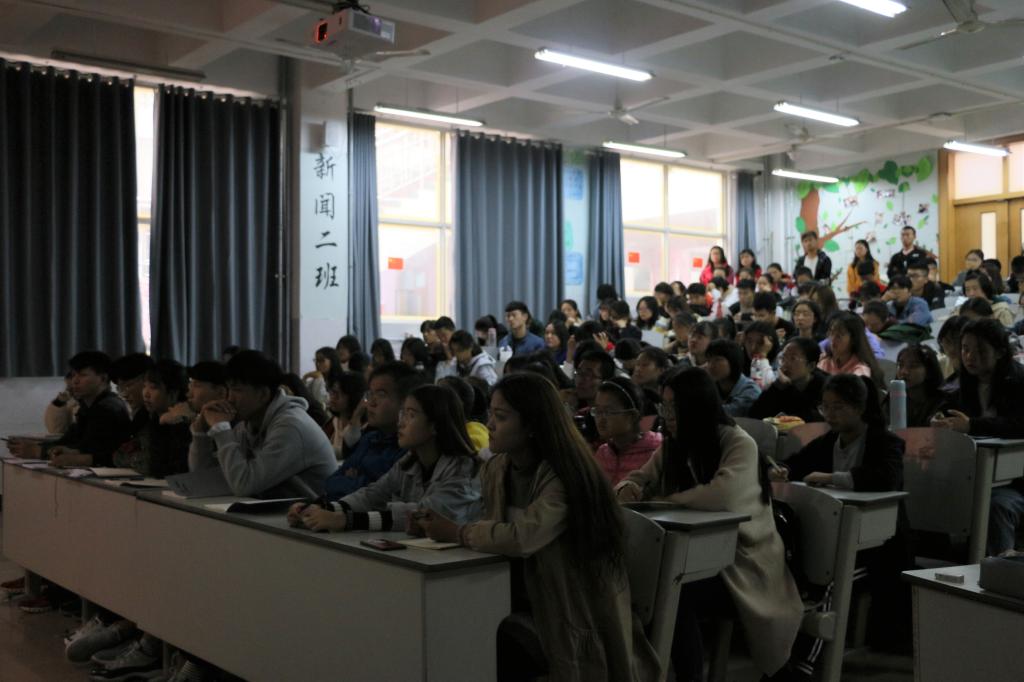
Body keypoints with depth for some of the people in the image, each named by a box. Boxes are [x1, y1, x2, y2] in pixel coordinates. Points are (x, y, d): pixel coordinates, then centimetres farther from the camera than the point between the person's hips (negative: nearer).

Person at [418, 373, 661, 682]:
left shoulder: (565, 475, -21)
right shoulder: (494, 470, 2)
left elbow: (522, 538, -31)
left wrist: (456, 532, -18)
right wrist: (439, 527, -13)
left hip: (569, 612, -6)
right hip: (520, 601, 6)